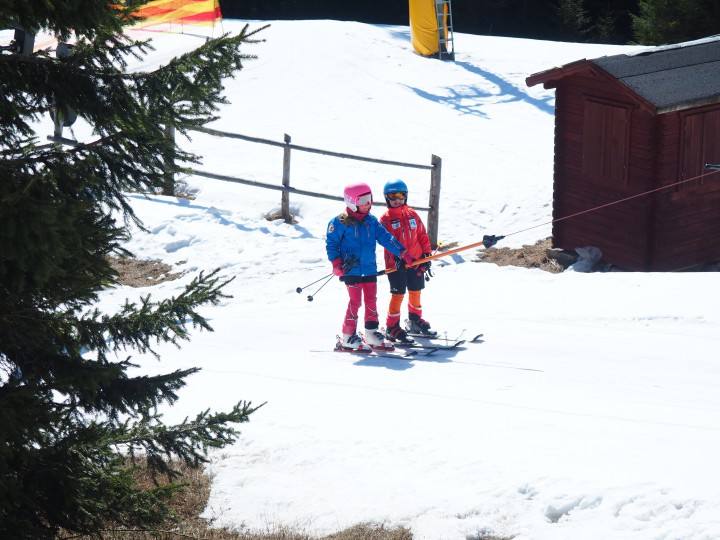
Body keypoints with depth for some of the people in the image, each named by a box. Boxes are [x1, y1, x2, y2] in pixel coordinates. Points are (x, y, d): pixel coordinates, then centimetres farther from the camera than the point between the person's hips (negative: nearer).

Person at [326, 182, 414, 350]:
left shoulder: (371, 221, 9)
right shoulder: (339, 223, -6)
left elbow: (385, 238, 7)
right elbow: (331, 244, -4)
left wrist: (403, 254, 1)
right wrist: (337, 265, -15)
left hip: (370, 269, 6)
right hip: (351, 270, -6)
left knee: (371, 300, 10)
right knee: (355, 302, -7)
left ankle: (371, 333, 20)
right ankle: (347, 337, 0)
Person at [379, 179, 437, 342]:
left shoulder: (412, 214, 9)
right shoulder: (385, 219, -4)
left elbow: (422, 235, 13)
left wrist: (426, 254, 6)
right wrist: (396, 258, -26)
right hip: (396, 264, -5)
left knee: (415, 292, 14)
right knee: (398, 295, -6)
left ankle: (415, 321, 33)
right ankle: (392, 327, 2)